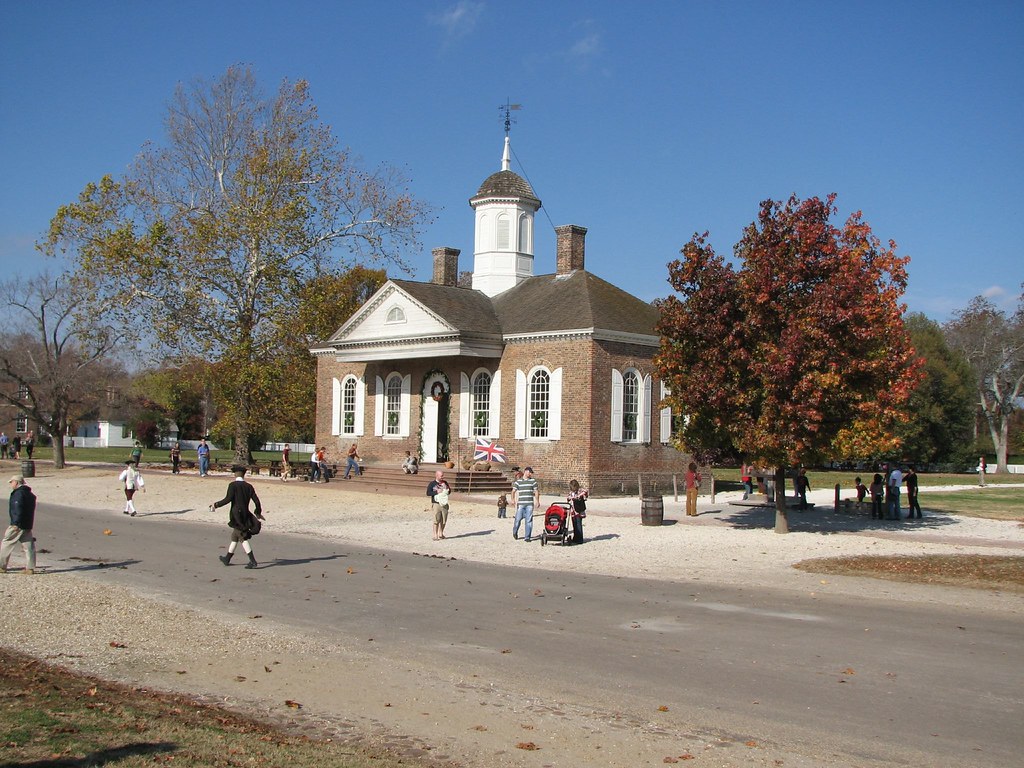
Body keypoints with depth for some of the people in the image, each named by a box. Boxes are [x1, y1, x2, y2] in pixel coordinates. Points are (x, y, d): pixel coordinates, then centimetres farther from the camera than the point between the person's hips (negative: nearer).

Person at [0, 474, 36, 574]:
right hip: (28, 525, 8)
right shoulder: (30, 494, 17)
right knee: (29, 546, 5)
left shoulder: (18, 493, -11)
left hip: (17, 525, -8)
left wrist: (16, 523, -23)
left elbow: (18, 509, -21)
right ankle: (30, 568, 2)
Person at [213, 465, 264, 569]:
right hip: (245, 515, 6)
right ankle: (227, 559, 31)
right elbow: (257, 501, 4)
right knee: (234, 537, 19)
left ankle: (253, 561, -13)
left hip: (236, 516, -6)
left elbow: (228, 499, -18)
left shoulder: (232, 485, -8)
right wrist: (258, 513, 18)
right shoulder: (249, 486, 6)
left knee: (243, 538, -6)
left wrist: (216, 505, -7)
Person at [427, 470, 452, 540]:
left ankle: (441, 533, 22)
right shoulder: (432, 483, -2)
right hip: (436, 504, -4)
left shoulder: (445, 483, 12)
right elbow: (428, 493, -7)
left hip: (444, 503, 4)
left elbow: (449, 492, 17)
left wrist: (448, 489, -4)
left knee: (444, 520, 7)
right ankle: (435, 535, -1)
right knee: (436, 520, -7)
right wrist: (436, 492, -14)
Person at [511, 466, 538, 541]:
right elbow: (514, 491, 6)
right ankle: (515, 532, 27)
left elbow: (535, 491, 10)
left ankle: (528, 537, 2)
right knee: (518, 519, 1)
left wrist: (536, 500, 2)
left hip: (530, 504, 1)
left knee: (529, 520, -3)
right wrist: (513, 499, -4)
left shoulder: (533, 481, 10)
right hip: (520, 503, -1)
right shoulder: (518, 481, 6)